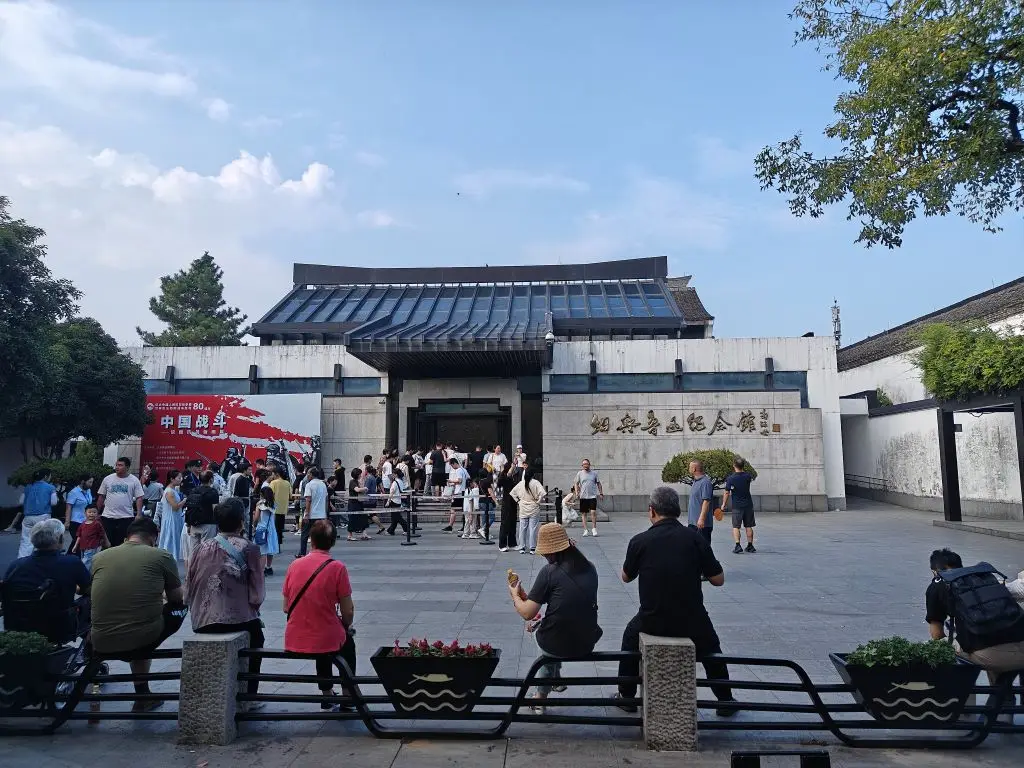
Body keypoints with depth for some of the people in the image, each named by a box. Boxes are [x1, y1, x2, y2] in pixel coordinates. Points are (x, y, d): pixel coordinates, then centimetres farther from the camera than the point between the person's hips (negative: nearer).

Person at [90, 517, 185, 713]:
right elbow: (177, 597, 12)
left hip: (102, 645, 3)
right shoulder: (162, 556, -2)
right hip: (143, 640, -3)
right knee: (179, 608, 24)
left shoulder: (99, 557, 6)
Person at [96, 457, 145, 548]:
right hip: (108, 516, 2)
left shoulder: (134, 480, 0)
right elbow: (101, 497, 11)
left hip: (126, 517, -2)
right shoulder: (108, 479, 5)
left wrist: (139, 514, -11)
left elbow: (139, 498, -2)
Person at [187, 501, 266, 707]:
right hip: (237, 620, -4)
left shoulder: (201, 548, 6)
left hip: (201, 623, 4)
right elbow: (257, 595, -6)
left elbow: (189, 588, 7)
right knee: (256, 634, 29)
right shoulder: (249, 549, -4)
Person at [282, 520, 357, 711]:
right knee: (348, 641, 30)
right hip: (327, 641, -3)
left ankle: (327, 695, 46)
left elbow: (286, 607, 6)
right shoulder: (337, 568, -13)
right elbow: (348, 612, -10)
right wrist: (347, 627, 12)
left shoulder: (295, 565, -2)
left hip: (293, 641, 4)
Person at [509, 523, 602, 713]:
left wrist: (515, 595, 7)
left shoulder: (550, 571, -14)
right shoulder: (589, 568, 3)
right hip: (587, 644, 5)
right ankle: (542, 696, 42)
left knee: (536, 629, 29)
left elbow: (527, 614, -14)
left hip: (558, 646, -5)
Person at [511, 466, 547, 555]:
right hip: (534, 509, -3)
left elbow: (513, 493, 6)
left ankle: (522, 548, 13)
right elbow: (542, 493, -20)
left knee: (522, 528, 9)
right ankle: (532, 548, 4)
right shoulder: (535, 483, -10)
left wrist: (518, 501, 11)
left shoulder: (521, 483, 1)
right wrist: (538, 501, -7)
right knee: (533, 528, 2)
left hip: (523, 510, 3)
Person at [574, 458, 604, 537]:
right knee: (583, 513, 3)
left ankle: (594, 529, 1)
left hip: (593, 496, -1)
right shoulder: (579, 473, 5)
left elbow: (598, 484, 13)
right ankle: (585, 530, 9)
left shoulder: (594, 473, 7)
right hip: (583, 496, 1)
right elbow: (576, 484, 6)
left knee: (593, 512, -11)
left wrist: (601, 493, 6)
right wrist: (577, 493, -7)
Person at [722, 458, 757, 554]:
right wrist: (744, 469, 27)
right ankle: (750, 546, 17)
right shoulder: (747, 476, -2)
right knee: (749, 526, 12)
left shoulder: (730, 478, -12)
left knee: (736, 527, 2)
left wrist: (723, 504, 1)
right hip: (748, 505, 3)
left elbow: (727, 493, -10)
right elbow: (752, 478, 24)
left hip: (737, 506, -3)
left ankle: (738, 546, -9)